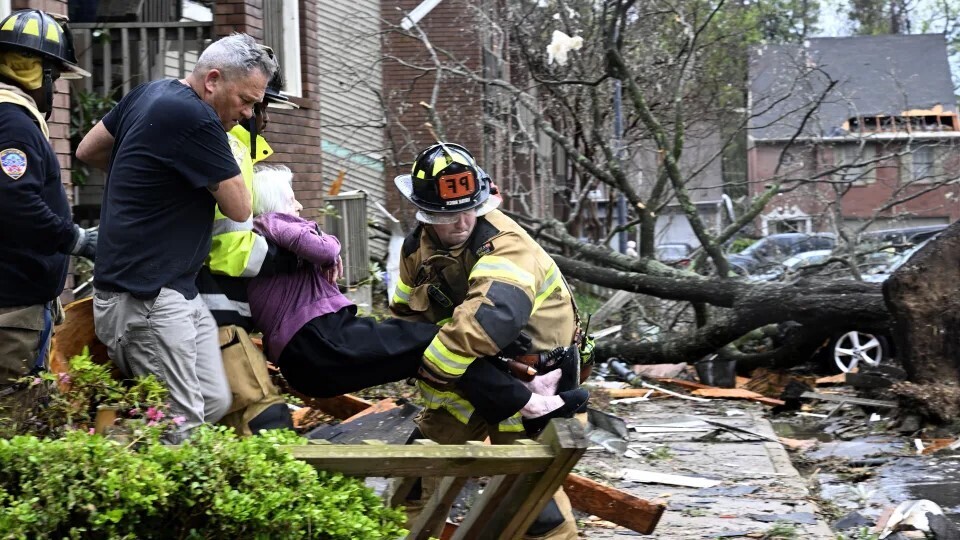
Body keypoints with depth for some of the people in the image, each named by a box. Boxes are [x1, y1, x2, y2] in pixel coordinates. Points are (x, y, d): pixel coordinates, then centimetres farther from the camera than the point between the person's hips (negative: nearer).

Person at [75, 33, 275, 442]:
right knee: (181, 429, -12)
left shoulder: (147, 94, 12)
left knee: (214, 403, 7)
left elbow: (87, 151, 24)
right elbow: (239, 208, -9)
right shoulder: (196, 119, -18)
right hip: (143, 297, -10)